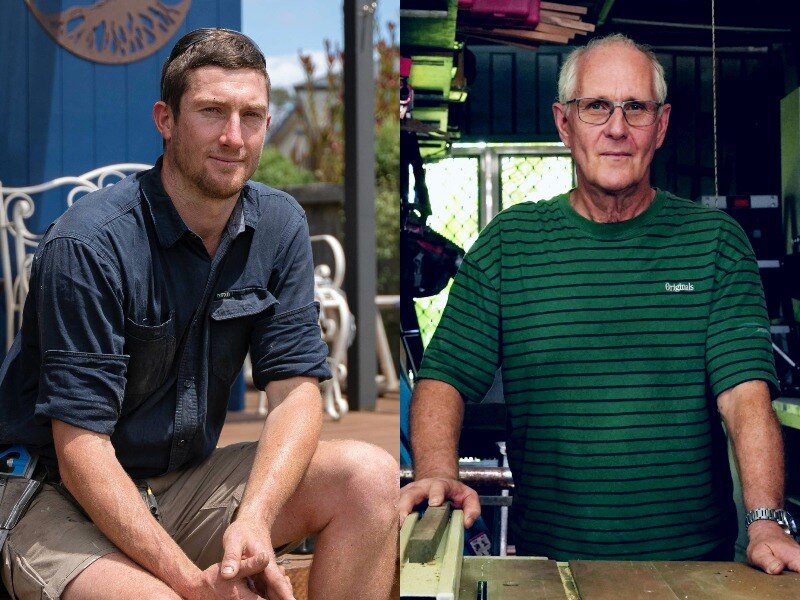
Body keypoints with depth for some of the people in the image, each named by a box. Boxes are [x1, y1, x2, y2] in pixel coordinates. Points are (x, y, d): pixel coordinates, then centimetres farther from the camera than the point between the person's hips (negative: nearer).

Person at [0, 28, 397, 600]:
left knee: (370, 475, -15)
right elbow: (80, 451, -21)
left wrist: (254, 521, -23)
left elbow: (296, 388, -6)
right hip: (67, 503, -5)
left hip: (190, 480, 6)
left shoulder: (279, 225, -1)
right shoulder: (89, 245, -20)